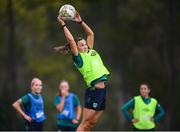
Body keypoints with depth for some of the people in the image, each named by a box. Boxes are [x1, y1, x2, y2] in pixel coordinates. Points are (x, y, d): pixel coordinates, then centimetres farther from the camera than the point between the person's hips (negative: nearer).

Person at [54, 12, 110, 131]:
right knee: (85, 123, -7)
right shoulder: (78, 57, -5)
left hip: (102, 90, 7)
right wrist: (63, 25, -10)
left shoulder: (91, 52, 15)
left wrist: (80, 21, 14)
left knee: (91, 124, 9)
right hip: (93, 91, -7)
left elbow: (91, 34, 21)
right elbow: (71, 40, -15)